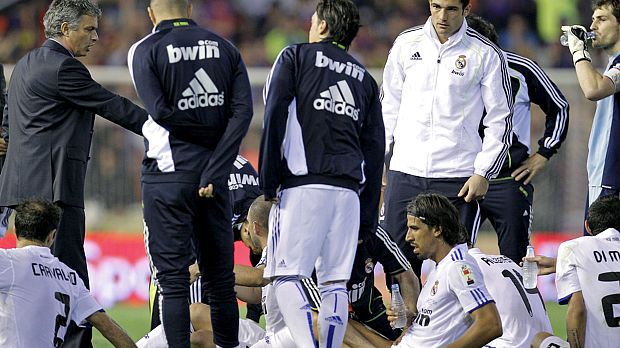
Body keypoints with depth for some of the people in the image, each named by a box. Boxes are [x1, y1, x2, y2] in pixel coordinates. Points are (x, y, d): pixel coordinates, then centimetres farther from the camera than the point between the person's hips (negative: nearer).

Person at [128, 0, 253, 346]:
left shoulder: (145, 50, -3)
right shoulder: (224, 48, 9)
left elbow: (160, 112, -15)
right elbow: (243, 110, -3)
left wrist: (201, 129, 0)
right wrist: (215, 170, -9)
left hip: (169, 173, -4)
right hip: (215, 174, 4)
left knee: (172, 277, -2)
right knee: (220, 276, 12)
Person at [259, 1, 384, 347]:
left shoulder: (296, 57, 9)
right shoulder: (365, 78, 23)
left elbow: (275, 119, -4)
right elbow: (375, 149, 20)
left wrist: (269, 181, -2)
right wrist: (367, 220, 21)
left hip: (304, 183, -5)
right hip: (349, 189, 5)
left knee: (286, 276, -7)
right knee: (335, 282, 6)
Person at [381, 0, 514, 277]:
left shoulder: (485, 54, 0)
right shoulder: (407, 44, 9)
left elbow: (500, 119, 3)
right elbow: (389, 106, 16)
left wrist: (483, 173, -5)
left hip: (458, 180, -3)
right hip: (405, 173, 3)